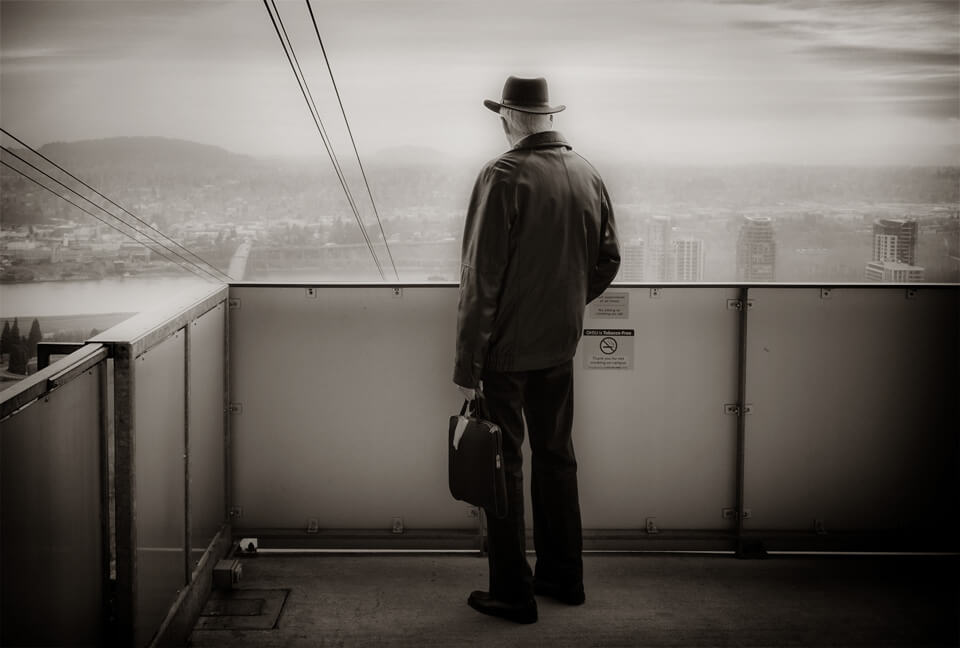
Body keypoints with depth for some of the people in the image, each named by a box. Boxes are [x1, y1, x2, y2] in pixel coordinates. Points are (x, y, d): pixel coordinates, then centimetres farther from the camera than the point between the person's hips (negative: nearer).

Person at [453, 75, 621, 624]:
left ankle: (513, 594, 11)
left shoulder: (504, 176, -17)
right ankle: (564, 577, 28)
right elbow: (608, 260, 11)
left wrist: (468, 365, -15)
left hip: (506, 348, -6)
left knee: (504, 466, 4)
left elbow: (481, 277, -18)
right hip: (561, 344, 6)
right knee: (556, 456, 18)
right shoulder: (589, 175, 2)